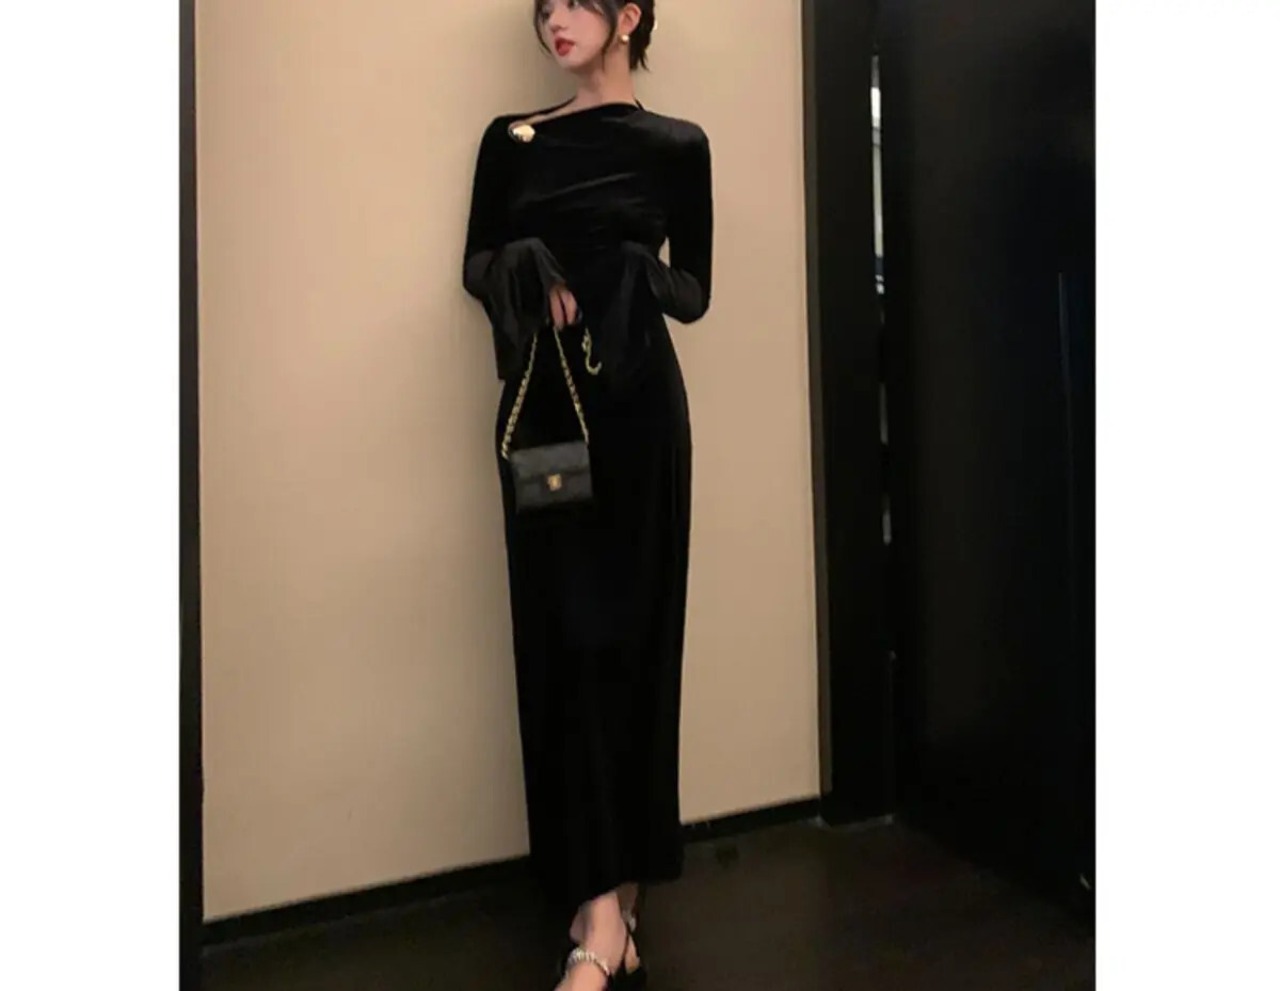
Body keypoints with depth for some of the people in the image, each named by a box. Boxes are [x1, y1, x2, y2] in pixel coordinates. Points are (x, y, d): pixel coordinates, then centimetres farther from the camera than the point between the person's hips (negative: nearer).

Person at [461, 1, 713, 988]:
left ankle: (603, 903, 6)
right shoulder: (511, 139, 14)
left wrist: (619, 278, -16)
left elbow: (695, 290, 4)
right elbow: (476, 262, 9)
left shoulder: (675, 145, 6)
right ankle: (607, 901, 7)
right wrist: (527, 277, -12)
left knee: (624, 629, -3)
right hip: (541, 408, 3)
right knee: (559, 633, -2)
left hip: (636, 409, -2)